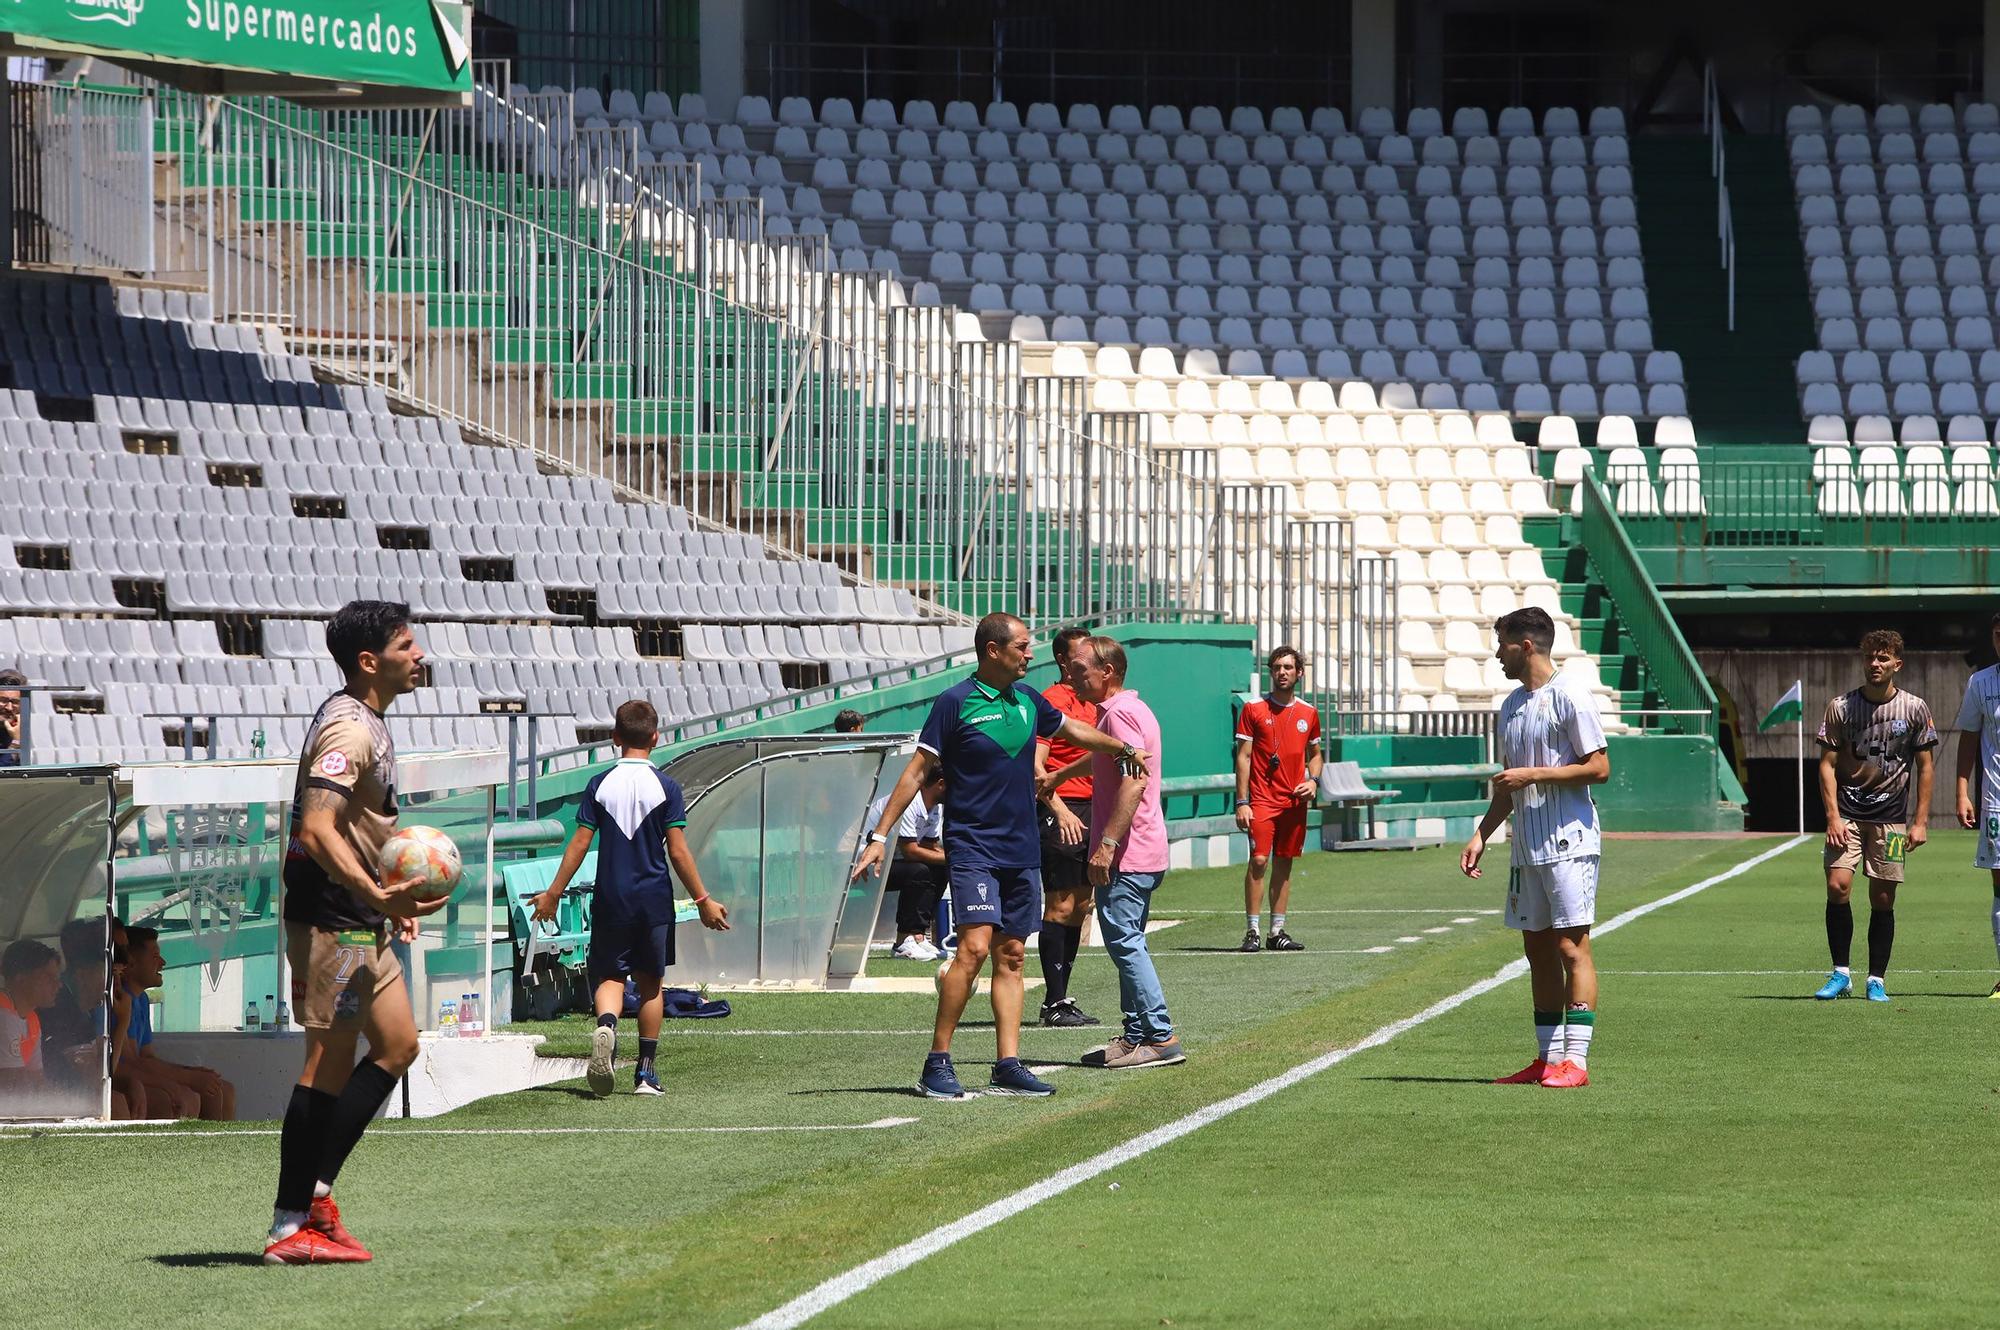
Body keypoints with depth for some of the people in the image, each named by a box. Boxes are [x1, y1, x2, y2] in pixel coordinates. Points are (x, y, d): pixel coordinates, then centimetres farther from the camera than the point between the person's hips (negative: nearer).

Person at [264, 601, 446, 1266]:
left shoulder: (368, 723, 16)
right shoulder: (348, 728, -17)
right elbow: (316, 831, -28)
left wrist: (390, 898, 28)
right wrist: (376, 895, -36)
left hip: (361, 918, 10)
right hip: (331, 919, -10)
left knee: (398, 1045, 11)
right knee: (331, 1063, -8)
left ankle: (313, 1187, 12)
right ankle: (290, 1228, -5)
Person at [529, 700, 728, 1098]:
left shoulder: (600, 785, -2)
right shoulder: (666, 786, -6)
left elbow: (579, 844, -3)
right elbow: (678, 851, -7)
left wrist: (553, 893, 5)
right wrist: (703, 900, 0)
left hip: (610, 900, 0)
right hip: (654, 899, 0)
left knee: (610, 976, 7)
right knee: (650, 982, 11)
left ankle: (606, 1024, -26)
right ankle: (647, 1071, 12)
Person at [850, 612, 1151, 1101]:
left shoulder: (1027, 700, 11)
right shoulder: (955, 703, -7)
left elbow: (1073, 729, 32)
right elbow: (917, 771, -6)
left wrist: (1123, 749, 39)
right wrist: (879, 835, -10)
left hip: (1021, 852, 7)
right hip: (972, 846, -7)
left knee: (1011, 955, 4)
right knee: (974, 947, -18)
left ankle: (1008, 1066, 5)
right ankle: (937, 1064, -12)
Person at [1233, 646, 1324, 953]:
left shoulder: (1308, 713, 11)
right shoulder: (1254, 709, -1)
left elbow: (1314, 754, 22)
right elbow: (1243, 756, -2)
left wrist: (1313, 781, 1)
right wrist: (1241, 802, -8)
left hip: (1295, 801, 4)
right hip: (1262, 799, -4)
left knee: (1284, 864, 7)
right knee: (1258, 860, -13)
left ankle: (1277, 931, 12)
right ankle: (1251, 931, -10)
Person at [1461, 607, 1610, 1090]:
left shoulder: (1569, 696, -8)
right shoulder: (1512, 705, 17)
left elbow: (1598, 768, -12)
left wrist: (1533, 774, -14)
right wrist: (1482, 834, 15)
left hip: (1569, 844, -8)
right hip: (1527, 847, 8)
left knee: (1570, 946, -10)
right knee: (1537, 949, 8)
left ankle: (1575, 1060, -11)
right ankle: (1548, 1058, 12)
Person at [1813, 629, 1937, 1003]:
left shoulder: (1914, 709, 2)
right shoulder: (1840, 707, 0)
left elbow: (1924, 767, 7)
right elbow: (1827, 763, 1)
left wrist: (1920, 822, 1)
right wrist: (1833, 816, -9)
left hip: (1891, 818, 0)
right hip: (1847, 813, 0)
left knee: (1883, 899, 1)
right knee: (1837, 886, -14)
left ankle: (1877, 980, 10)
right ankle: (1841, 974, -3)